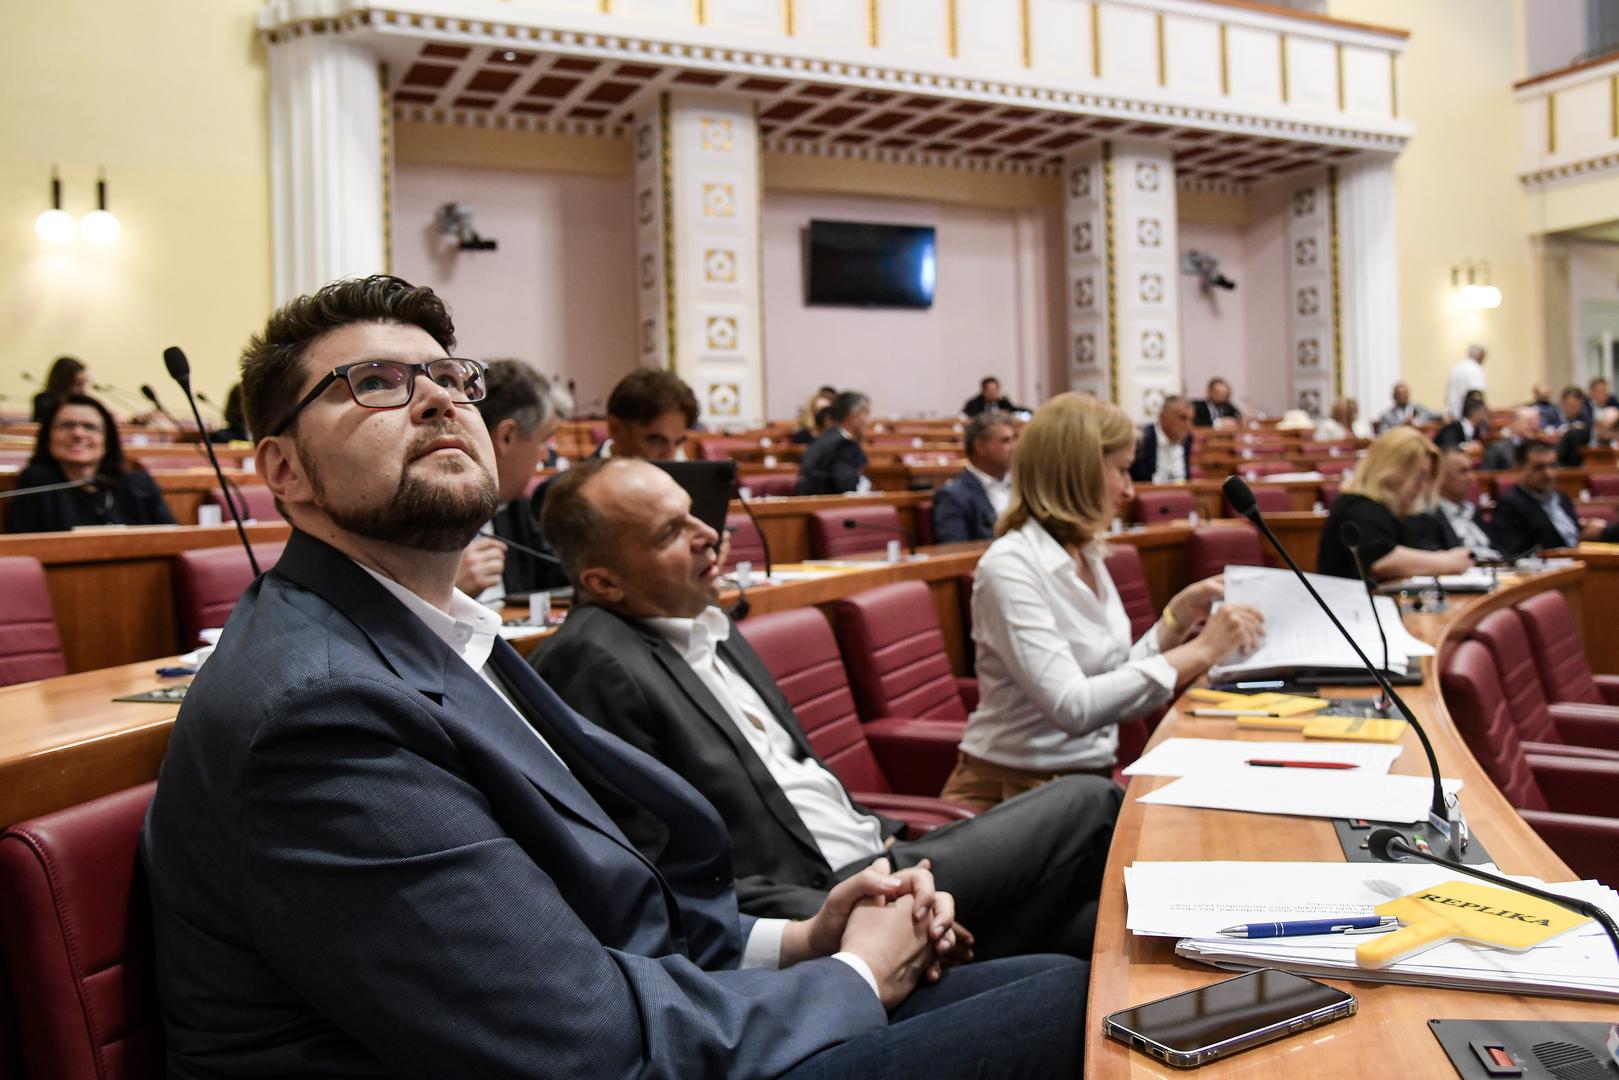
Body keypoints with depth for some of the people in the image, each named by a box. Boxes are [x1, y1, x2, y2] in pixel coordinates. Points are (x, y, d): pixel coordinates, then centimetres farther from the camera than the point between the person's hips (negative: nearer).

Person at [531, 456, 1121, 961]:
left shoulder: (708, 625, 14)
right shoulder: (592, 663, -16)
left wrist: (877, 838, 6)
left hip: (870, 863, 9)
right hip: (807, 905, -9)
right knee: (1088, 806, -8)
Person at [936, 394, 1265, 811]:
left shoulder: (1087, 555, 10)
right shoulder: (1010, 566, -15)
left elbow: (1115, 677, 9)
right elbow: (1072, 707, -24)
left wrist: (1179, 616, 0)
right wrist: (1199, 651, -20)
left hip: (1092, 778, 7)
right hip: (1015, 790, -7)